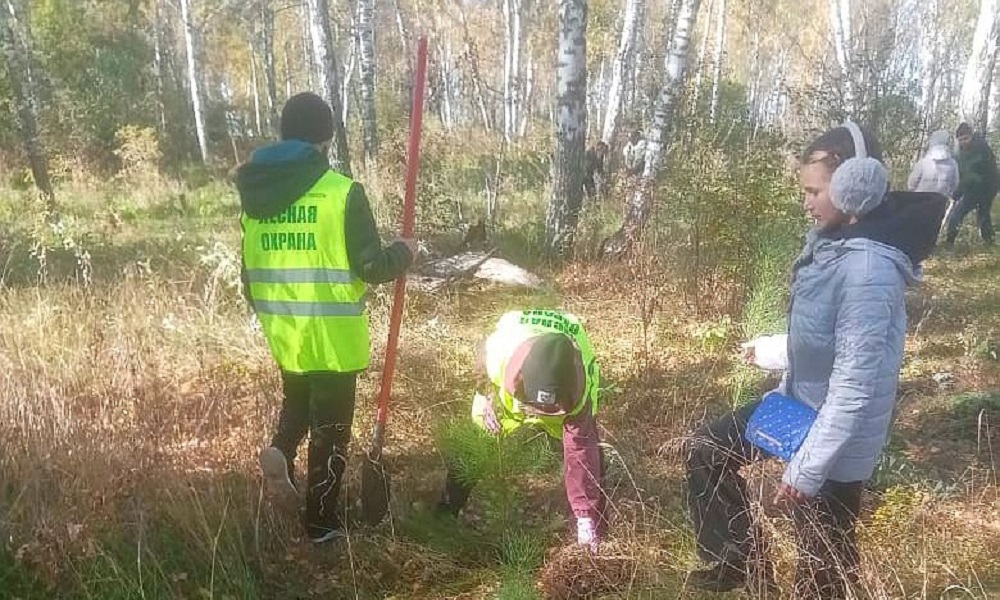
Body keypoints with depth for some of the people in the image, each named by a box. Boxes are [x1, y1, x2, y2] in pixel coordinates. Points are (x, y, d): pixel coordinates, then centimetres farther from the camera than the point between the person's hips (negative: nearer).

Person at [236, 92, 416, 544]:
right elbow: (370, 267, -14)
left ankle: (281, 451, 4)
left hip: (283, 333, 5)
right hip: (332, 336, -5)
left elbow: (250, 272, 11)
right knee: (330, 429, 9)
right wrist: (405, 253, 5)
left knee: (297, 401, 31)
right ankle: (321, 523, 19)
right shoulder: (341, 191, -15)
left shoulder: (255, 192, 4)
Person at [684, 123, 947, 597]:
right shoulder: (832, 242, -1)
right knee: (706, 450, 14)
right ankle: (740, 562, 27)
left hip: (835, 441, -9)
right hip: (800, 403, 9)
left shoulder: (868, 270, -30)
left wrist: (806, 469, -25)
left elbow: (855, 386, -29)